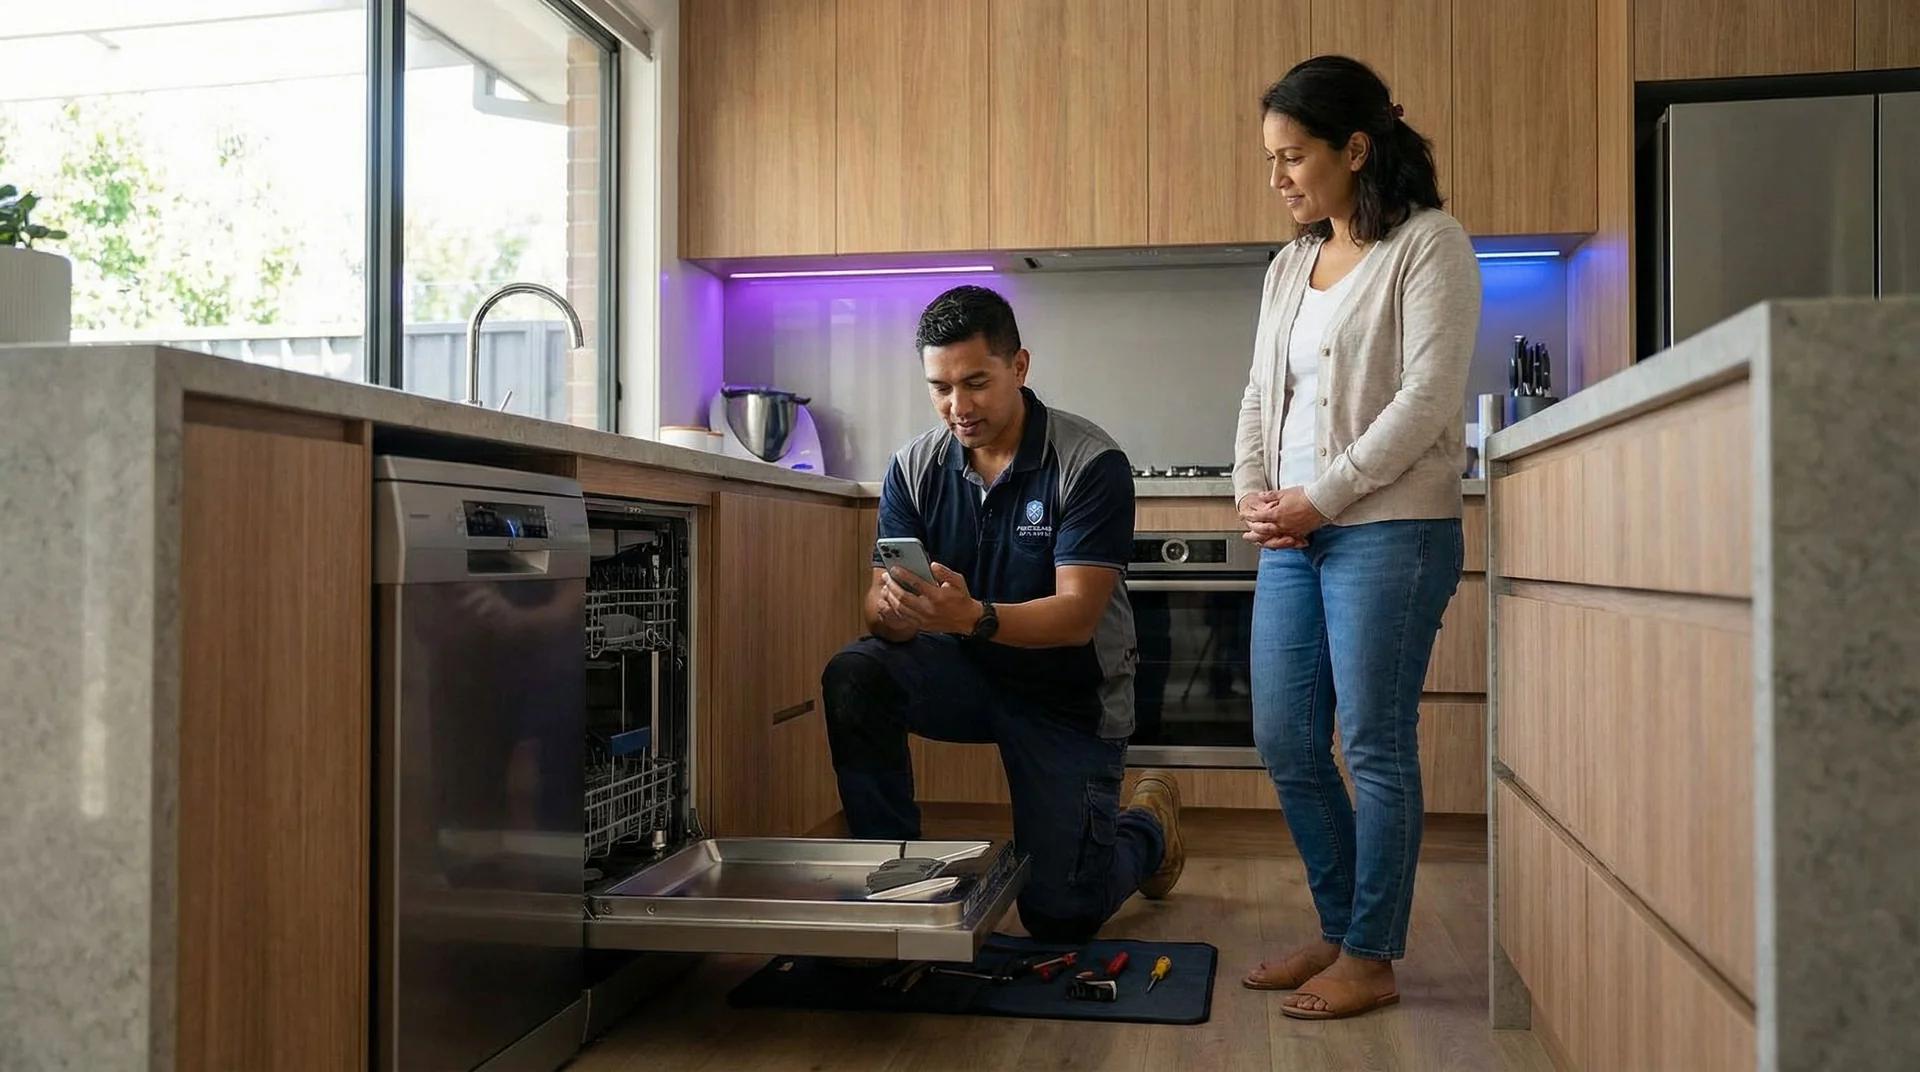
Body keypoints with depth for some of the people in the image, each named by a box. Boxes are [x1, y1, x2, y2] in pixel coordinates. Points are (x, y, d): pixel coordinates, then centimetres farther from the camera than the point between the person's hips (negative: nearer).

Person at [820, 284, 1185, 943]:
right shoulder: (916, 468, -7)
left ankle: (1149, 827, 31)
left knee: (1060, 919, -2)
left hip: (1070, 695, -3)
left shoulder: (1091, 464, -20)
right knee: (852, 680, -27)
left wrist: (973, 616, -45)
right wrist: (892, 608, -38)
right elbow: (877, 608, -12)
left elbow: (1077, 615, -27)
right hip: (967, 671, 3)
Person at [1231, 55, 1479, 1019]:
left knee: (1373, 746, -2)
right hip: (1293, 536, 7)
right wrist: (1251, 492, 1)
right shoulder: (1289, 267, 17)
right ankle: (1340, 932, 24)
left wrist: (1319, 498, -14)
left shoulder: (1428, 245, -4)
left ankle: (1371, 961, 11)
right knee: (1285, 743, 8)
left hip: (1389, 530, -7)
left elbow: (1428, 397, -13)